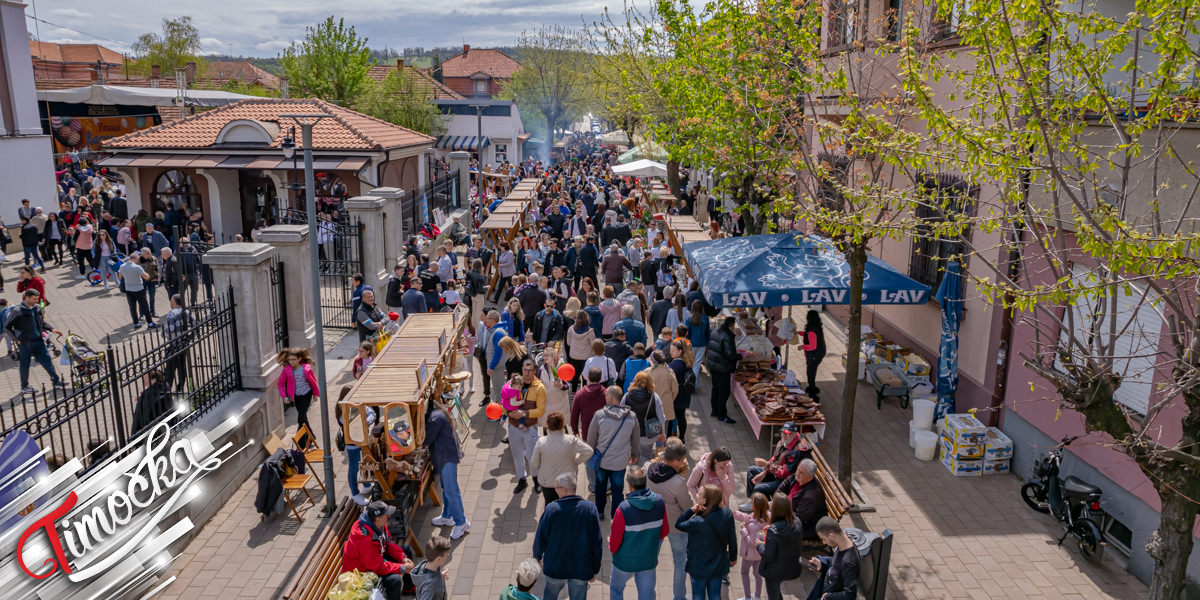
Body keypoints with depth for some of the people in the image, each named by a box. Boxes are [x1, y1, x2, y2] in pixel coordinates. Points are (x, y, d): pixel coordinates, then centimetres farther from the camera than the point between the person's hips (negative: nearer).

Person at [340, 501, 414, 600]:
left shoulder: (379, 525, -10)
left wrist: (403, 558, -8)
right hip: (361, 572, -10)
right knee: (395, 580, -29)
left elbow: (389, 544, 4)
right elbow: (378, 567, -31)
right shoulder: (367, 540, -37)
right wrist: (403, 568, -24)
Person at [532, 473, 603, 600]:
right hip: (582, 569, 1)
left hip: (555, 567, -1)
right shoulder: (590, 509, -13)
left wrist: (537, 557, 13)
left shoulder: (551, 509, -18)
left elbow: (540, 538, -7)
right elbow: (597, 543, -8)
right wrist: (595, 569, 4)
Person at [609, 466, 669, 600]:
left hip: (625, 560, -3)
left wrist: (612, 548, 6)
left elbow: (615, 540, -18)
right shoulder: (659, 502, -16)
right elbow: (665, 530, -1)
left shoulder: (623, 509, -30)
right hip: (649, 559, 3)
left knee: (616, 589, 24)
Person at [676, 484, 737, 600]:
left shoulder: (698, 522, -32)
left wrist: (691, 510, -21)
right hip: (719, 566, 4)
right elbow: (732, 538, -3)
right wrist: (733, 557, 13)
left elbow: (679, 525, -14)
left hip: (699, 567, -4)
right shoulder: (727, 514, -16)